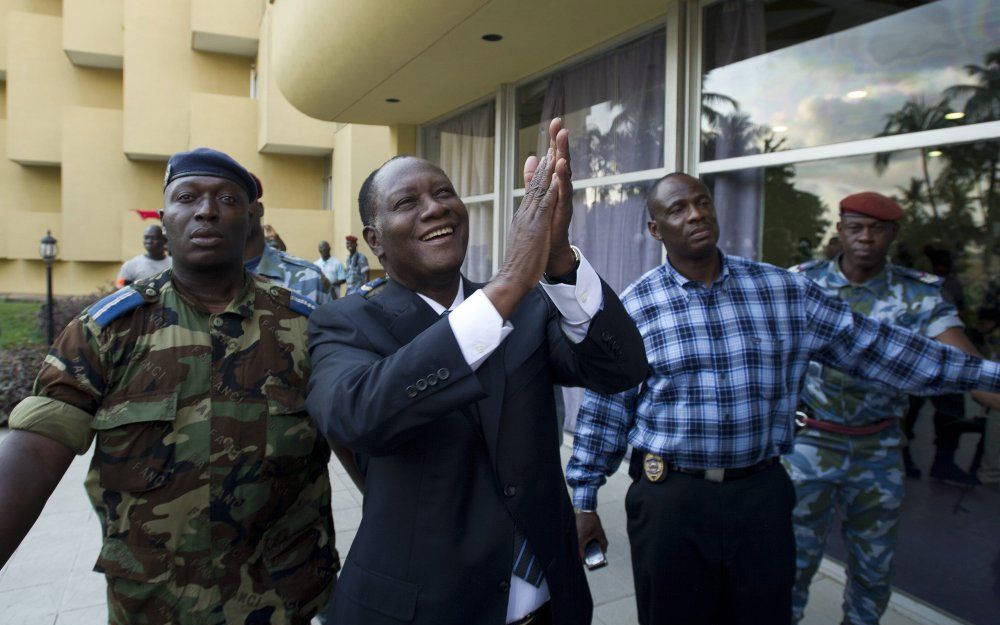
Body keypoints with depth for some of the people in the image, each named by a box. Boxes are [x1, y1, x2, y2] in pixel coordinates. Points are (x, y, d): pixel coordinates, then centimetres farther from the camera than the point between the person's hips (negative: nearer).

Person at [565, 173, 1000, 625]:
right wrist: (585, 503, 1)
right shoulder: (632, 308, -5)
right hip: (670, 497, -2)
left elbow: (870, 345, 7)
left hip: (762, 491, 2)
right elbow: (604, 411, -1)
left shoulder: (784, 291, 1)